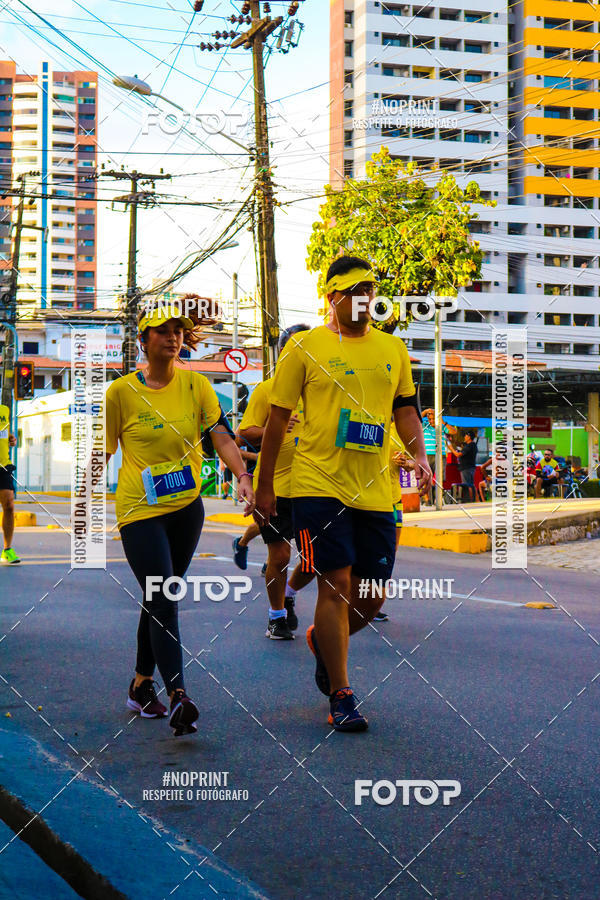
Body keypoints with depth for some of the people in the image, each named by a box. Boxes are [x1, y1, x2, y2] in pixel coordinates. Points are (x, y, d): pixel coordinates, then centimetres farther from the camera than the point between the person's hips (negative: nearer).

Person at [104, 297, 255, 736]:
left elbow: (221, 436, -9)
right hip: (140, 509, -4)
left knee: (160, 599, 15)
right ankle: (178, 695, -18)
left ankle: (142, 684, 30)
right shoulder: (121, 391, -5)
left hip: (187, 506, 4)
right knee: (162, 602, -14)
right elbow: (103, 451, 2)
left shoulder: (196, 384, 1)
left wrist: (244, 477, -24)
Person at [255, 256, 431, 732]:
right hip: (318, 485, -4)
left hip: (375, 491, 4)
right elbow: (278, 417, 3)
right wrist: (264, 484, 3)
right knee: (336, 583, -8)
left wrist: (419, 456, 1)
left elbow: (406, 410, 19)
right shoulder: (305, 346, 0)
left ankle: (323, 639, 39)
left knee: (370, 597, 7)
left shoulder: (394, 349, 12)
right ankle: (341, 696, 4)